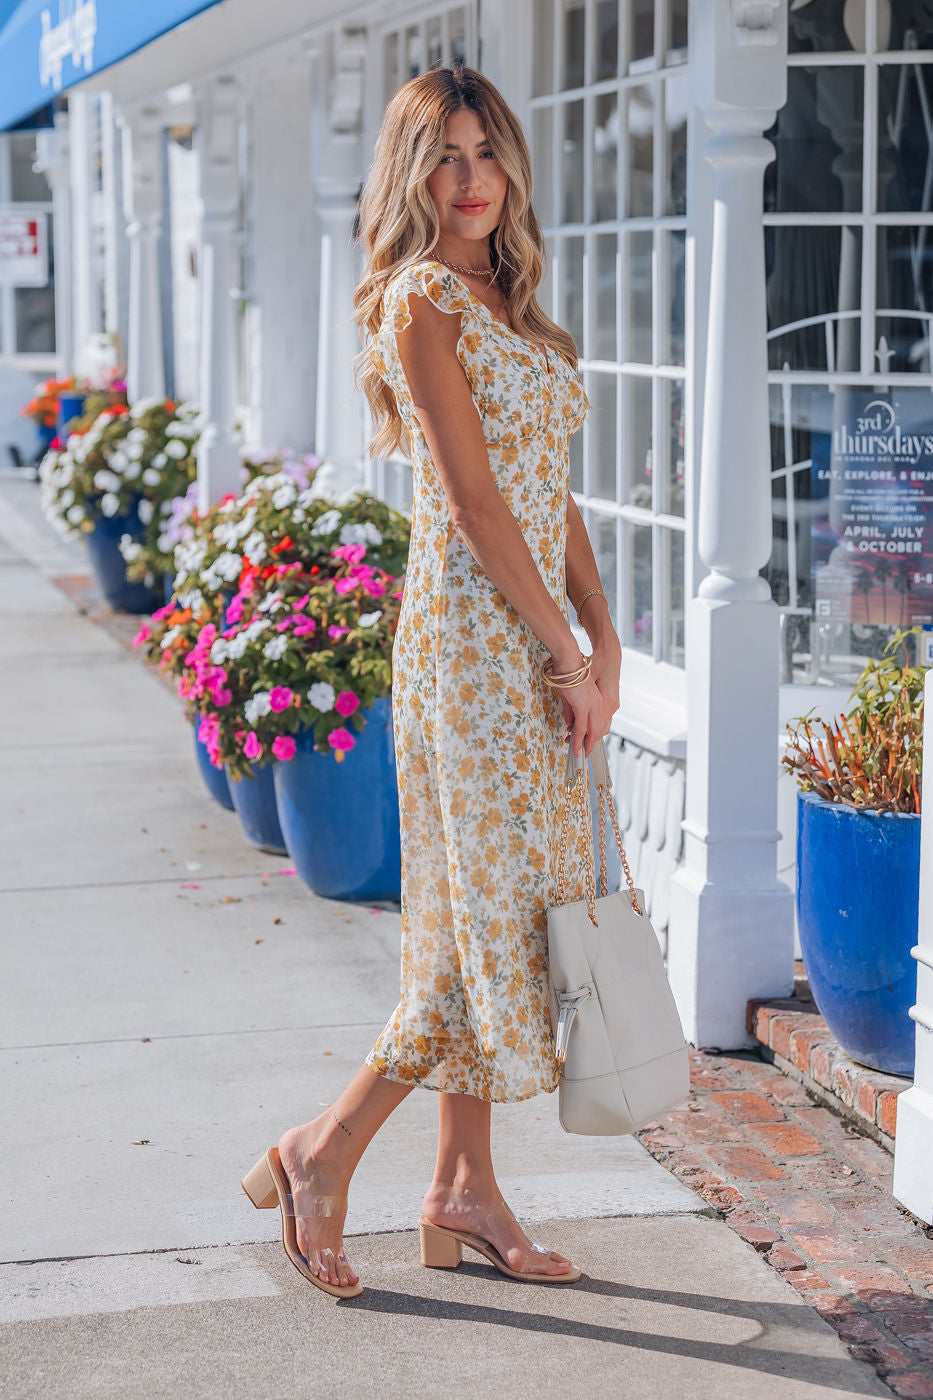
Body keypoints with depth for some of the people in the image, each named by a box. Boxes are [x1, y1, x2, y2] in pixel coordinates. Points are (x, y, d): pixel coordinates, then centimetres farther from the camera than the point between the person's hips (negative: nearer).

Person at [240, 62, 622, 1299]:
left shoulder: (507, 303, 16)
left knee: (484, 917, 10)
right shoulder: (423, 298, -11)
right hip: (472, 629, -9)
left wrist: (604, 637, 4)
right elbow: (474, 502, -16)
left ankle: (464, 1193, 18)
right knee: (502, 912, -7)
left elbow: (554, 493, 14)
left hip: (535, 631, 9)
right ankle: (324, 1151, 6)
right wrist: (565, 653, -14)